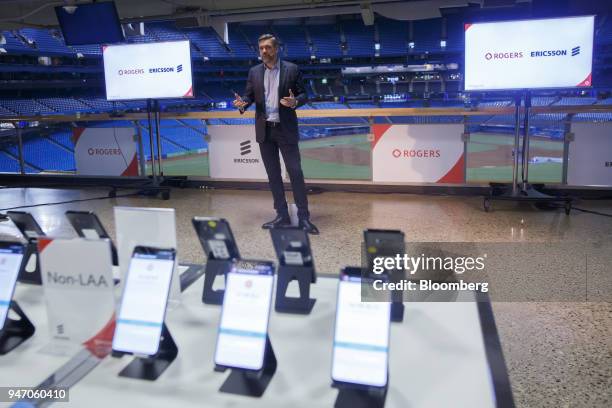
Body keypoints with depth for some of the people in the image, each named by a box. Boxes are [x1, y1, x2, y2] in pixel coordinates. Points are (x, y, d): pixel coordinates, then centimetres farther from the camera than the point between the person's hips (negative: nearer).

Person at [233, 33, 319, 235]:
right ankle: (282, 216, 16)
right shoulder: (254, 72, 9)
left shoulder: (292, 69, 0)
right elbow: (249, 95, 9)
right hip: (264, 130, 4)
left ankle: (304, 217, 1)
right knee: (273, 174, 7)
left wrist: (294, 102, -21)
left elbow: (303, 94, 1)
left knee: (295, 172, -5)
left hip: (286, 129, -4)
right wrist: (242, 103, -13)